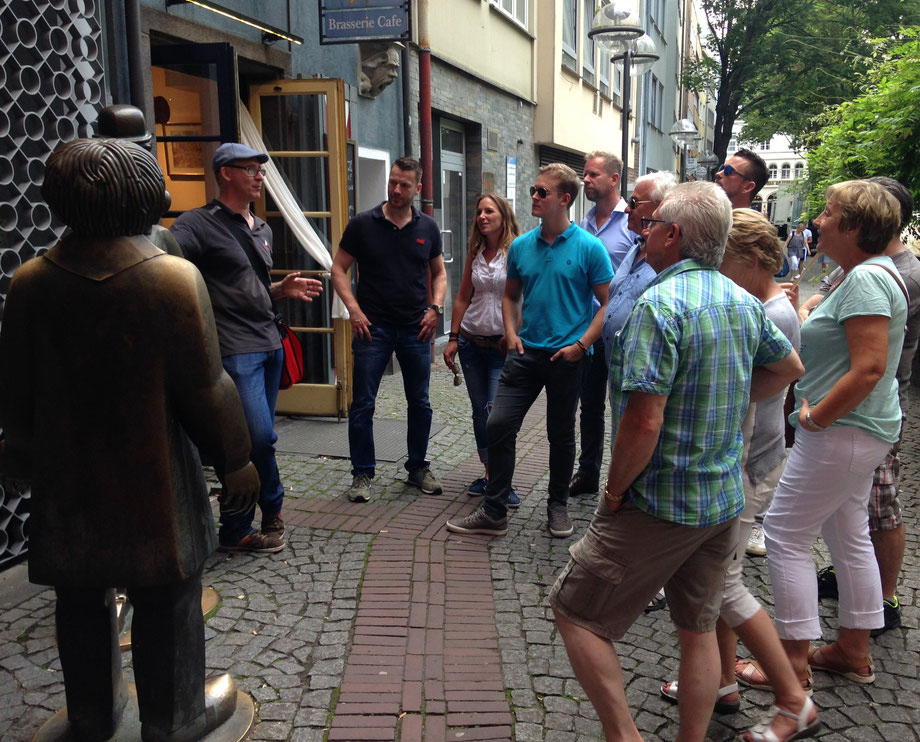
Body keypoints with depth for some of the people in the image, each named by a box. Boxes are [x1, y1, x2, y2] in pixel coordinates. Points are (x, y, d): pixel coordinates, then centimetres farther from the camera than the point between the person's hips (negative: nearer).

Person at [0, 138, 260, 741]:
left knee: (82, 598, 21)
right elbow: (205, 389, -16)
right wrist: (236, 460, -3)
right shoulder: (174, 277, -19)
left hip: (67, 483, 5)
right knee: (166, 600, 13)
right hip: (152, 482, -4)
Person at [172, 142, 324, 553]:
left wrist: (283, 289, 10)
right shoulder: (197, 224, -7)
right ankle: (272, 508, 14)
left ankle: (235, 530, 21)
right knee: (260, 437, -11)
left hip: (270, 346, 8)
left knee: (255, 439, 10)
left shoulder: (262, 229, 19)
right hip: (237, 349, -8)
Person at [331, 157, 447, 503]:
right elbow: (338, 268, 1)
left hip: (416, 329, 3)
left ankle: (418, 468, 25)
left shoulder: (427, 228, 6)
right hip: (373, 328, -2)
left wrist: (435, 308, 0)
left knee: (420, 403, 10)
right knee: (362, 404, -1)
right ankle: (362, 474, 12)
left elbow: (439, 273, 16)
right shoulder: (363, 224, -1)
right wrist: (354, 309, -10)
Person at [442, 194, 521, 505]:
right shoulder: (475, 254, 10)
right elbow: (463, 298, 14)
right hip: (471, 342, 6)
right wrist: (453, 338, 10)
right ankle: (489, 474, 23)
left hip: (503, 346, -6)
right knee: (479, 411, 10)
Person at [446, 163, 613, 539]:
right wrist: (511, 333, 3)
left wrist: (581, 345, -13)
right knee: (498, 426, -3)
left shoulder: (589, 247, -8)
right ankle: (493, 512, 9)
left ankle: (558, 506, 30)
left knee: (561, 434, 10)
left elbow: (608, 303, -5)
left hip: (567, 356, -3)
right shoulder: (521, 246, 6)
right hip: (526, 352, 4)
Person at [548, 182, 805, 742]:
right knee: (699, 629, 19)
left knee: (575, 611, 7)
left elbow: (644, 422, -27)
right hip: (725, 501, 8)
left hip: (660, 506, -8)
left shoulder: (660, 304, -21)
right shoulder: (743, 301, 4)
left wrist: (615, 490, -12)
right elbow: (790, 366, 22)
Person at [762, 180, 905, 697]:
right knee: (849, 536, 18)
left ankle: (794, 659, 8)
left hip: (843, 433, -11)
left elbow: (869, 368, -27)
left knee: (786, 534, -2)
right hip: (862, 430, 11)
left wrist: (817, 417, -19)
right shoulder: (872, 273, 13)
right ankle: (855, 651, 31)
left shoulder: (866, 278, -20)